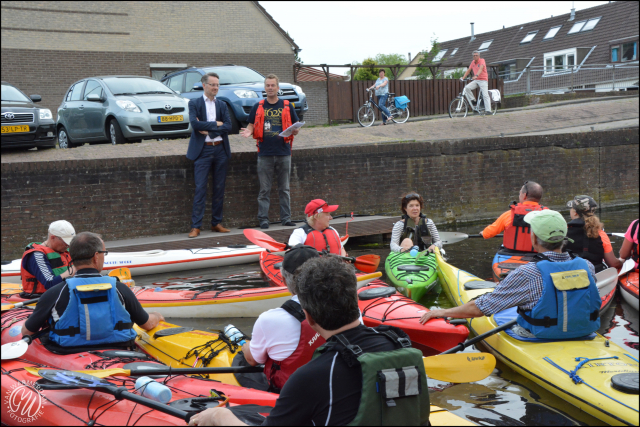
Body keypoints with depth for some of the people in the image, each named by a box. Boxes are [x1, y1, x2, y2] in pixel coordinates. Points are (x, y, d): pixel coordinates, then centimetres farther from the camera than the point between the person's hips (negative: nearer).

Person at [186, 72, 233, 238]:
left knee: (219, 188, 7)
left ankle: (216, 223, 16)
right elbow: (195, 123, -14)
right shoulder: (194, 103, 2)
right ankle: (196, 226, -3)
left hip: (221, 149, 4)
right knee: (200, 188, -6)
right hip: (203, 150, -4)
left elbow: (228, 126, -2)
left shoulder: (222, 105, 12)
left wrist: (208, 130, -11)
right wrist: (215, 124, -9)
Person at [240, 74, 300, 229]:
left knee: (284, 189, 6)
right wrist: (249, 132, -10)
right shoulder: (258, 107, 8)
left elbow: (296, 125, 12)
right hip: (265, 154, 0)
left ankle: (286, 218, 13)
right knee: (264, 190, 1)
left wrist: (295, 130, -11)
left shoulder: (287, 106, 8)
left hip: (283, 153, 0)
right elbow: (251, 125, 12)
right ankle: (263, 219, 6)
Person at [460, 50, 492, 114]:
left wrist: (476, 75, -42)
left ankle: (488, 110, -13)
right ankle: (473, 101, -5)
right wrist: (463, 77, 2)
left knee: (485, 95, -12)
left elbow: (481, 68, -26)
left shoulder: (482, 61, -9)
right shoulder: (473, 62, 10)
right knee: (467, 88, -17)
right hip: (476, 80, 6)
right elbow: (468, 70, 14)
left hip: (483, 80, -6)